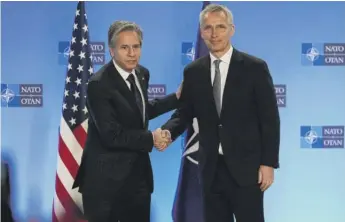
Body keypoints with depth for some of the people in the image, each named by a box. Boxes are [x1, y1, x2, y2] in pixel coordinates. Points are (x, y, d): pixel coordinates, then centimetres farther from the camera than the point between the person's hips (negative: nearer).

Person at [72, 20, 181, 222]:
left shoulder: (142, 74, 4)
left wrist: (177, 97, 13)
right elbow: (112, 135, -24)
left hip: (138, 172, 7)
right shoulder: (99, 84, -20)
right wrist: (151, 138, -16)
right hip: (106, 178, -7)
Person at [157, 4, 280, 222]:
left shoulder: (255, 67, -5)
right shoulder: (193, 71, 5)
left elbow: (270, 119, -5)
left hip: (246, 167, -3)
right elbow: (185, 112, 8)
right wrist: (168, 132, -14)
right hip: (211, 168, 3)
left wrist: (269, 163, -9)